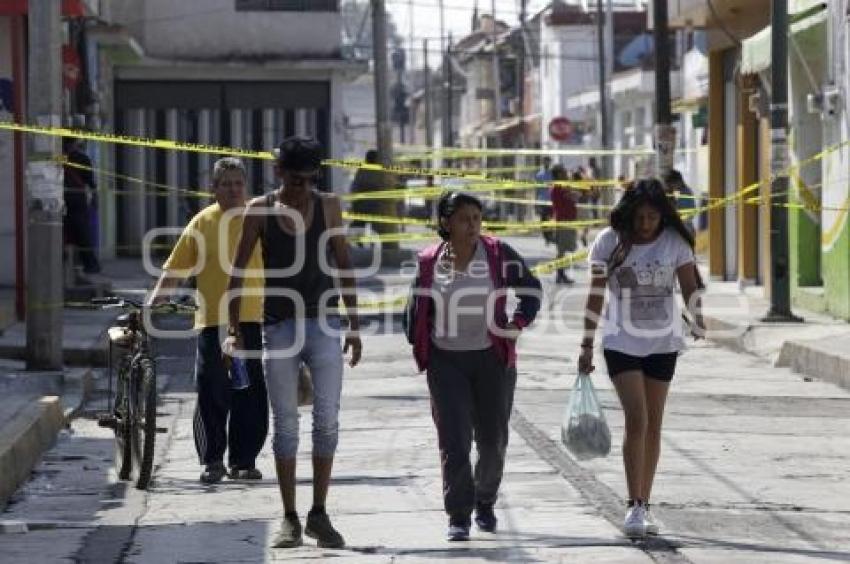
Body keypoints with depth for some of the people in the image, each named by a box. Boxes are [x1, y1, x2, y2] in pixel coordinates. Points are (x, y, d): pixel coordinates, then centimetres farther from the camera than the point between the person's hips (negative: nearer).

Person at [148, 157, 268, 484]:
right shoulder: (202, 223, 6)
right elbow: (175, 269, 7)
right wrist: (152, 303, -3)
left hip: (252, 319, 0)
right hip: (212, 321, 0)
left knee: (251, 395, 1)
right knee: (211, 395, 0)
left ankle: (243, 460, 11)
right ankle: (212, 461, 8)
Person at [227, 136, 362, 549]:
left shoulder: (328, 206, 2)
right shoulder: (260, 211, -2)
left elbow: (343, 264, 9)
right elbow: (238, 270, 2)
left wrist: (354, 325, 8)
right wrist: (234, 328, -4)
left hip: (323, 323, 1)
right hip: (278, 326, -1)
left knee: (327, 419, -6)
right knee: (285, 423, 2)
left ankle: (319, 514, 2)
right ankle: (289, 518, 7)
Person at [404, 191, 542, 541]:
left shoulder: (498, 254, -4)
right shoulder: (429, 262, -1)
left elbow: (530, 288, 6)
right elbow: (417, 308, 11)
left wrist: (517, 323, -7)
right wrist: (419, 349, 4)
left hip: (492, 359, 1)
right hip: (446, 361, -1)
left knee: (493, 439, 9)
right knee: (454, 440, -8)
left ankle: (485, 502, 32)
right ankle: (458, 516, -3)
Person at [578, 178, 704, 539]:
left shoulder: (675, 242, -3)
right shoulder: (609, 241, -6)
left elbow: (689, 288, -8)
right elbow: (595, 296, -2)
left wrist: (699, 320, -27)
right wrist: (587, 345, -3)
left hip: (663, 342, 2)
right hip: (622, 342, -2)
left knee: (653, 424, 7)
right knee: (636, 419, -14)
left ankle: (643, 504, 17)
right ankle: (634, 506, -11)